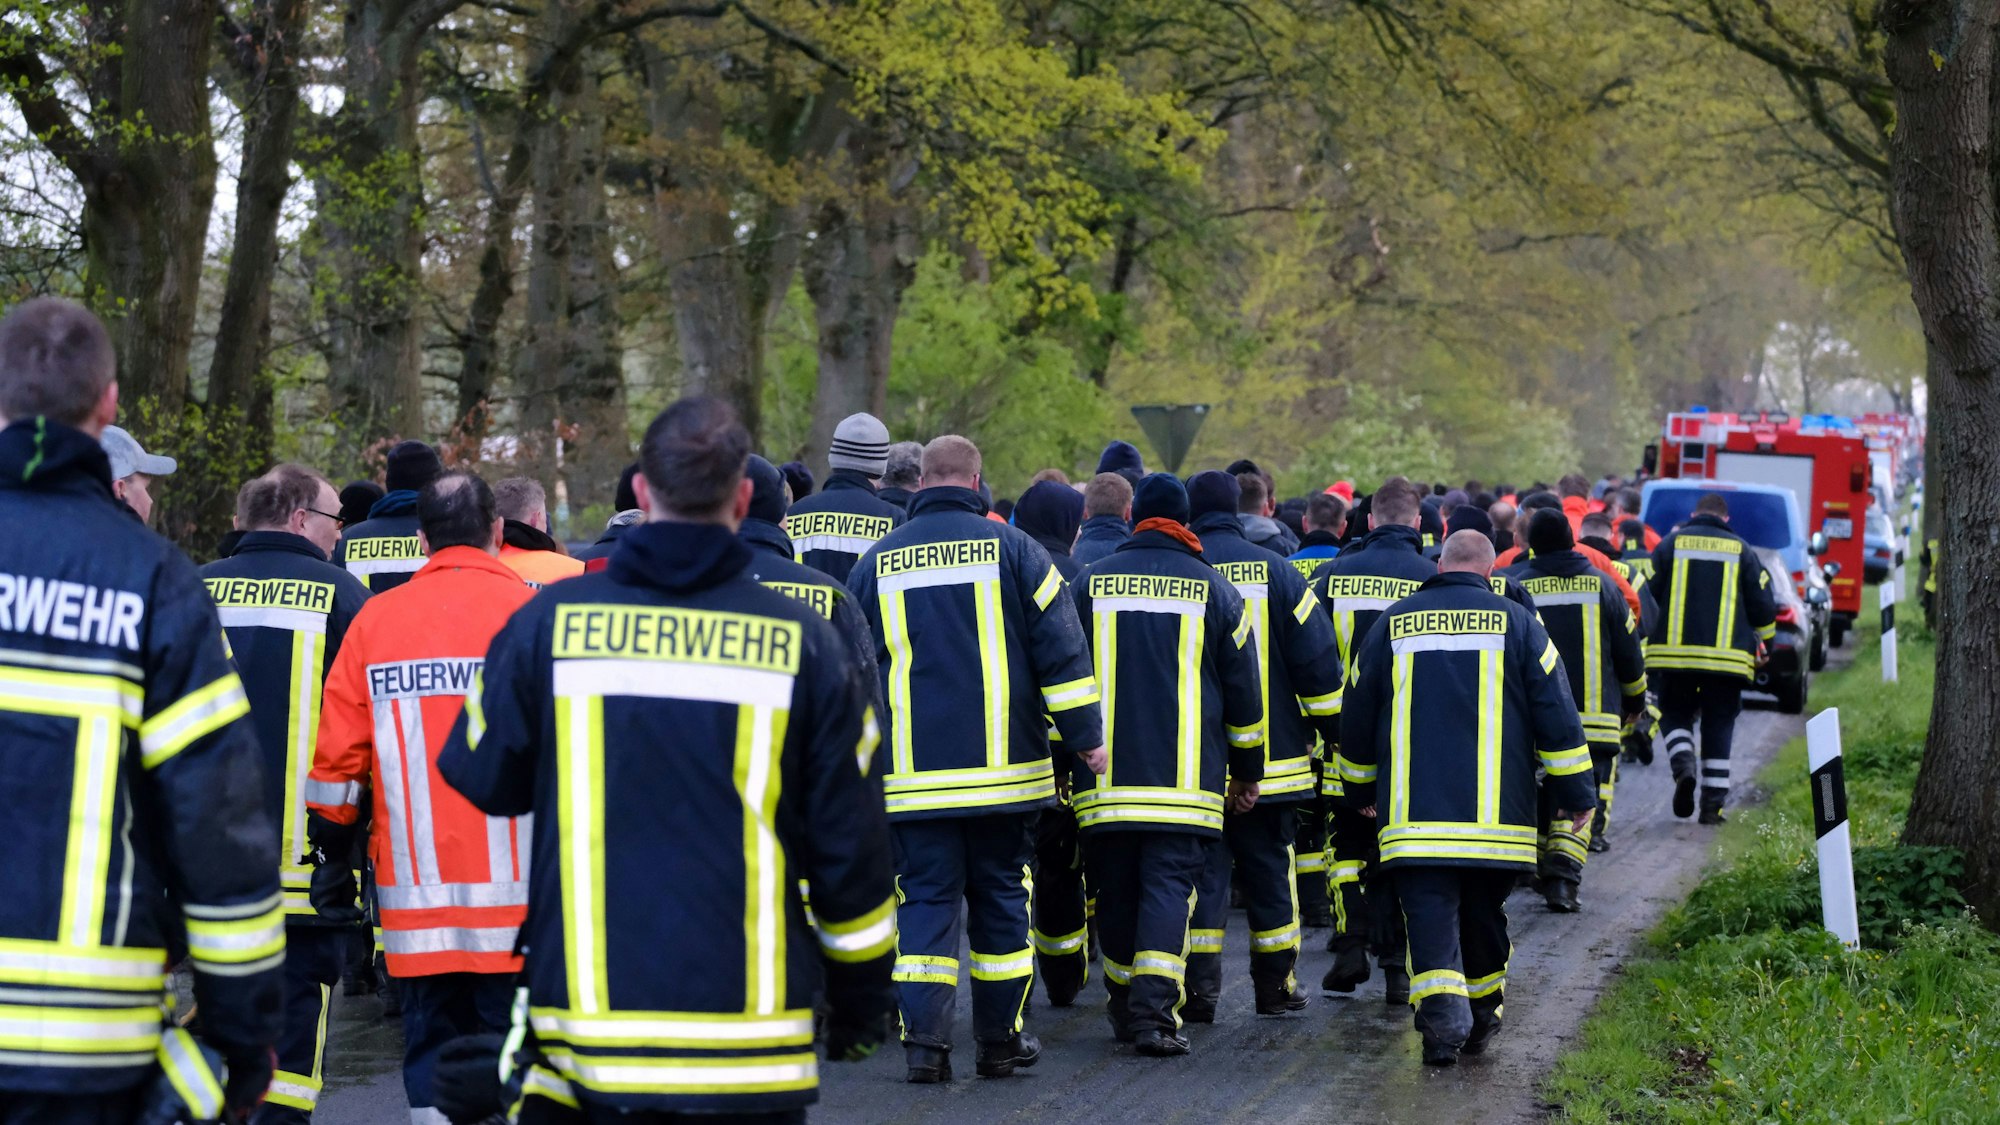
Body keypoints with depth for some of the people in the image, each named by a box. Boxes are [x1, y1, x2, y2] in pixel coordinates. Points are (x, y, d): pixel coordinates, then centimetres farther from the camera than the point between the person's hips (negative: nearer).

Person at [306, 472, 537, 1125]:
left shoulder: (373, 620, 4)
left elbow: (336, 757, 7)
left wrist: (334, 854, 17)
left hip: (414, 895, 3)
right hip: (515, 893, -2)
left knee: (431, 1047, 9)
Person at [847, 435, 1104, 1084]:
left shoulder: (876, 563, 7)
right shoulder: (1012, 549, 0)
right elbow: (1060, 649, -3)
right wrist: (1086, 736, 3)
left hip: (914, 774, 1)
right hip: (1003, 764, -1)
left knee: (926, 896, 3)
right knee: (1001, 895, 9)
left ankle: (923, 1039, -8)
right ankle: (1000, 1041, 14)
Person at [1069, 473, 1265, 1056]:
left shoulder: (1091, 582, 6)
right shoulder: (1214, 590, 4)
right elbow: (1242, 687, 8)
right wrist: (1247, 772, 17)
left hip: (1106, 777, 1)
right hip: (1185, 779, -1)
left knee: (1116, 889, 12)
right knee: (1171, 886, -4)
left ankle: (1124, 1006, 21)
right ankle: (1154, 1010, -19)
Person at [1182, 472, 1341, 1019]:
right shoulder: (1276, 572, -2)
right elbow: (1317, 660, -2)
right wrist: (1333, 729, 8)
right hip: (1273, 761, 1)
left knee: (1201, 871, 3)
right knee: (1270, 870, 11)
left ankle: (1199, 989, -3)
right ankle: (1276, 985, 16)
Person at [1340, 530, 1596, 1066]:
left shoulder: (1391, 624, 7)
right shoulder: (1516, 624, 4)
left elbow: (1356, 719, 14)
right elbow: (1556, 716, 1)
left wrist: (1362, 790, 28)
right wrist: (1576, 794, 8)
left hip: (1412, 814, -1)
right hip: (1497, 814, 1)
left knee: (1429, 910, -5)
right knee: (1483, 913, 15)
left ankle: (1441, 1009, -25)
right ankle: (1482, 1016, 27)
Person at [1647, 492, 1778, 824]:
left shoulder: (1672, 543, 4)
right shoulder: (1741, 550, 6)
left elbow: (1647, 595, 4)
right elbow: (1763, 605, 7)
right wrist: (1761, 641, 22)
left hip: (1676, 652, 0)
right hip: (1727, 656, 1)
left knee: (1675, 713, 15)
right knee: (1718, 726, 8)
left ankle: (1683, 764, -14)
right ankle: (1713, 802, 4)